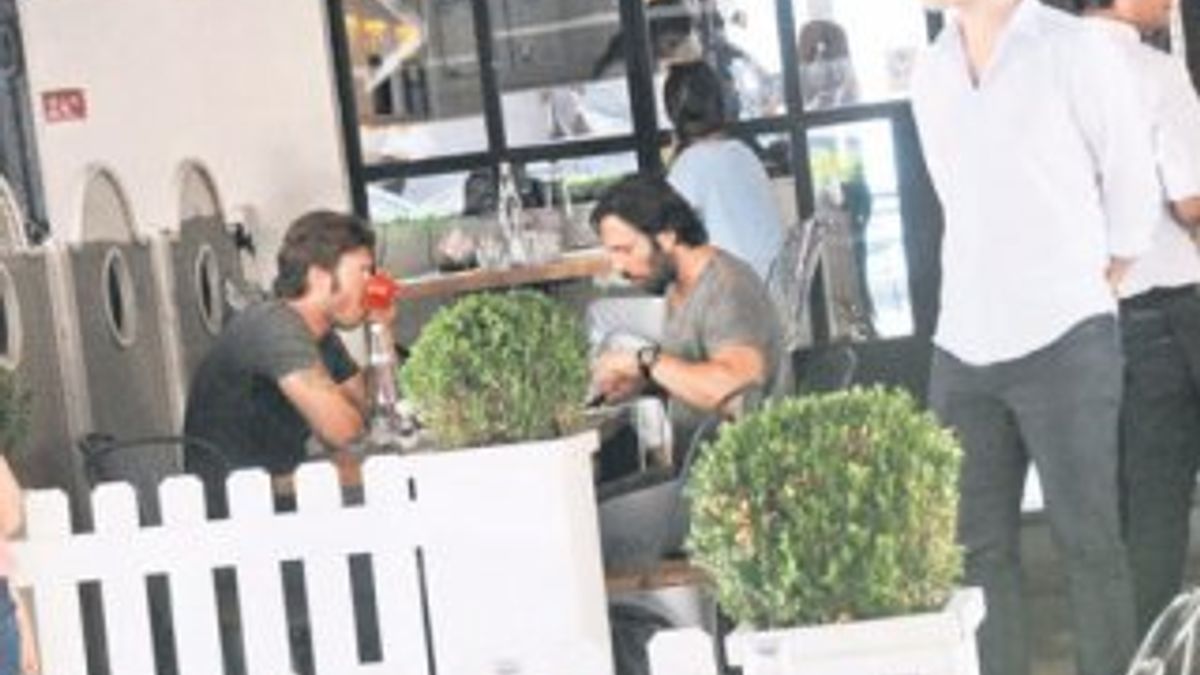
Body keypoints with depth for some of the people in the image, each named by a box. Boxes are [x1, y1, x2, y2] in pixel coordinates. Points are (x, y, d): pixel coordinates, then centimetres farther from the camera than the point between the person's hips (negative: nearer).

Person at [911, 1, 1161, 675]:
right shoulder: (930, 73, 11)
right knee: (977, 545, 6)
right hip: (962, 349, 5)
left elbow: (1132, 184, 0)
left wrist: (1089, 290, 8)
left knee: (1089, 540, 0)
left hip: (1063, 342, -5)